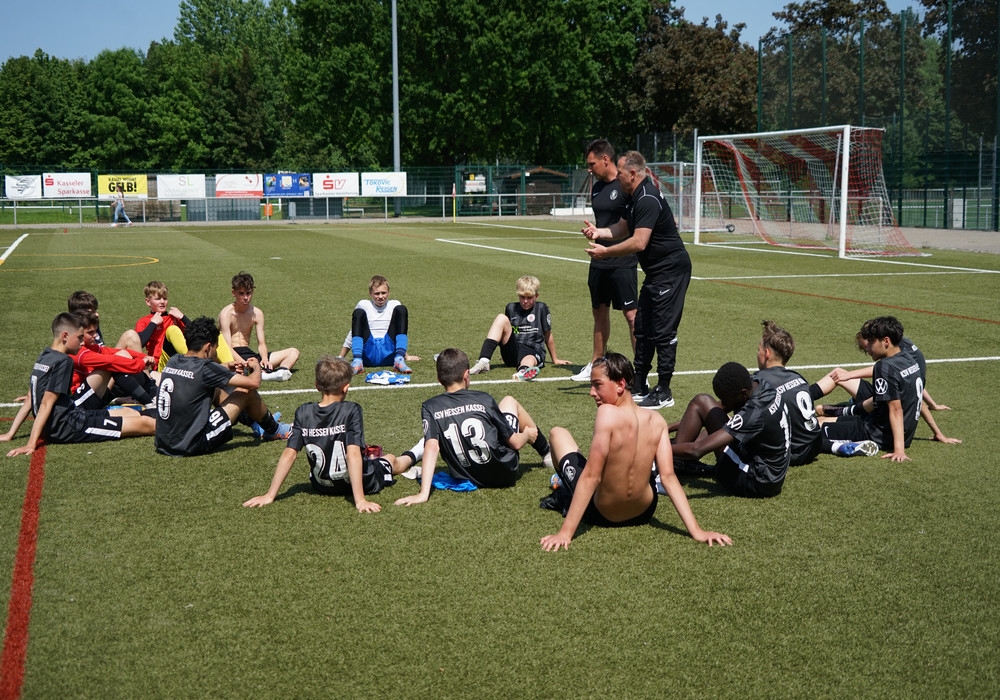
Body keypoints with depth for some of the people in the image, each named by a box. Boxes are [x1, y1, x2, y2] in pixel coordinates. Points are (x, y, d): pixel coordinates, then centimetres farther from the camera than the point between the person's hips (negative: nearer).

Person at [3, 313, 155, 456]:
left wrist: (10, 434, 13)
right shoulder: (63, 361, -16)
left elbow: (30, 400, 12)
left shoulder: (43, 358, 10)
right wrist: (31, 444, -23)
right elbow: (46, 404, -20)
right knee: (143, 423, -8)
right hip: (69, 428, -10)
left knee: (127, 412, 20)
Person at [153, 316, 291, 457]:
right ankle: (273, 430, 28)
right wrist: (256, 366, 9)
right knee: (247, 391, 2)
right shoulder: (205, 369, -18)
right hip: (192, 447, -8)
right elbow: (254, 382, -14)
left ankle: (256, 421, 45)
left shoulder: (173, 362, 4)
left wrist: (227, 368, 23)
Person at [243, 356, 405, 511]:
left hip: (322, 486, 3)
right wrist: (360, 500, -33)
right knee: (390, 459, 29)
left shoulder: (303, 413, -15)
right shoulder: (351, 410, -24)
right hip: (361, 483, -3)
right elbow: (353, 454, -31)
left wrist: (270, 495, -12)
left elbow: (289, 454, -16)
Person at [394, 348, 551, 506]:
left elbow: (432, 446, -24)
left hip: (467, 480, 1)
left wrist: (424, 494, -29)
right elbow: (515, 442, -7)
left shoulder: (430, 407, -11)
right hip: (505, 474, -1)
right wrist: (527, 434, 16)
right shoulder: (483, 399, -11)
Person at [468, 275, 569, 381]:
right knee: (501, 318, -17)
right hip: (512, 351, 3)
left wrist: (555, 360, 15)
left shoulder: (541, 308, 3)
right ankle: (483, 361, -32)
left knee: (529, 360, -40)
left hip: (533, 352, -3)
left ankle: (523, 372, -81)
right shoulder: (511, 308, 12)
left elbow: (548, 336, 9)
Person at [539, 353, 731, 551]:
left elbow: (591, 477, -28)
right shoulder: (656, 421, -11)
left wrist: (565, 533, -27)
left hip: (601, 514, -4)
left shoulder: (608, 413, -27)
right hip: (644, 513, 5)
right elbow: (669, 477, -15)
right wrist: (696, 531, -13)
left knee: (558, 433, 14)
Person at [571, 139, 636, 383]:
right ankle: (596, 365, 28)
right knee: (600, 311, 16)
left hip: (622, 262, -8)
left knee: (631, 314, -6)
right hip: (599, 261, 8)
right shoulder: (597, 186, 11)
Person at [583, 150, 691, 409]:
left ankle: (663, 393, -2)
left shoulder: (648, 200, -22)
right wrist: (598, 232, 1)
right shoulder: (633, 197, 12)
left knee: (663, 331, -8)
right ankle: (639, 387, 24)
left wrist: (605, 252, -17)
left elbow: (638, 242, -27)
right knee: (643, 328, 15)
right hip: (656, 271, 11)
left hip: (671, 270, -11)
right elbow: (622, 228, 19)